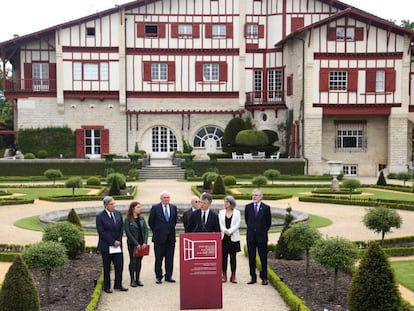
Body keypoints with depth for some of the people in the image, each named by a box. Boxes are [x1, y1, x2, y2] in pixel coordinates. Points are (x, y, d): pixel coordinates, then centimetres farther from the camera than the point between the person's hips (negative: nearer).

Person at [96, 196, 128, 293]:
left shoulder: (118, 214, 6)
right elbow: (102, 232, -13)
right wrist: (112, 242, -14)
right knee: (107, 268, 7)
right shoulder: (100, 216, -10)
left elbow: (121, 228, 8)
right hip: (106, 246, -4)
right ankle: (107, 287, 18)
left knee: (119, 265, 4)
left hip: (117, 245, 4)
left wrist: (118, 241, -5)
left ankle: (118, 285, 19)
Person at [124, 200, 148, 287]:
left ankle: (137, 279, 17)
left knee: (139, 261, 9)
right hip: (132, 244, -4)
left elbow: (146, 230, 4)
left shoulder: (141, 218, 6)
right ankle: (132, 280, 10)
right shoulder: (127, 220, -9)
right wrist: (136, 244, -15)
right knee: (133, 261, 2)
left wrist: (145, 242, -8)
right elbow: (128, 233, -12)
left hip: (142, 244, 4)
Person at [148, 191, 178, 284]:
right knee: (158, 259, 3)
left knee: (170, 258, 6)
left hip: (170, 237, 3)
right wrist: (156, 231, 6)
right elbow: (151, 221, 3)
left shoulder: (173, 207, 7)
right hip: (159, 237, -3)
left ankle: (168, 276, 15)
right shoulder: (155, 208, -4)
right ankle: (158, 277, 11)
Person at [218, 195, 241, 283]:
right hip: (223, 237, 1)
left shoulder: (237, 212, 4)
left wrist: (229, 231, -15)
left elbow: (237, 225, -5)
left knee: (233, 257, 1)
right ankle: (224, 275, 8)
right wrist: (225, 231, -15)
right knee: (224, 257, 1)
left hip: (233, 238, -1)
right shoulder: (221, 212, 9)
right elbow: (220, 224, 1)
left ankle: (233, 276, 6)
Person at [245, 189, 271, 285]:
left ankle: (264, 278, 11)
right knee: (251, 258, 7)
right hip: (251, 236, 3)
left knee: (263, 258, 2)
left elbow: (268, 222, 6)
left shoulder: (266, 208, -3)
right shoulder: (248, 207, 5)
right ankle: (253, 277, 15)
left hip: (262, 237, -3)